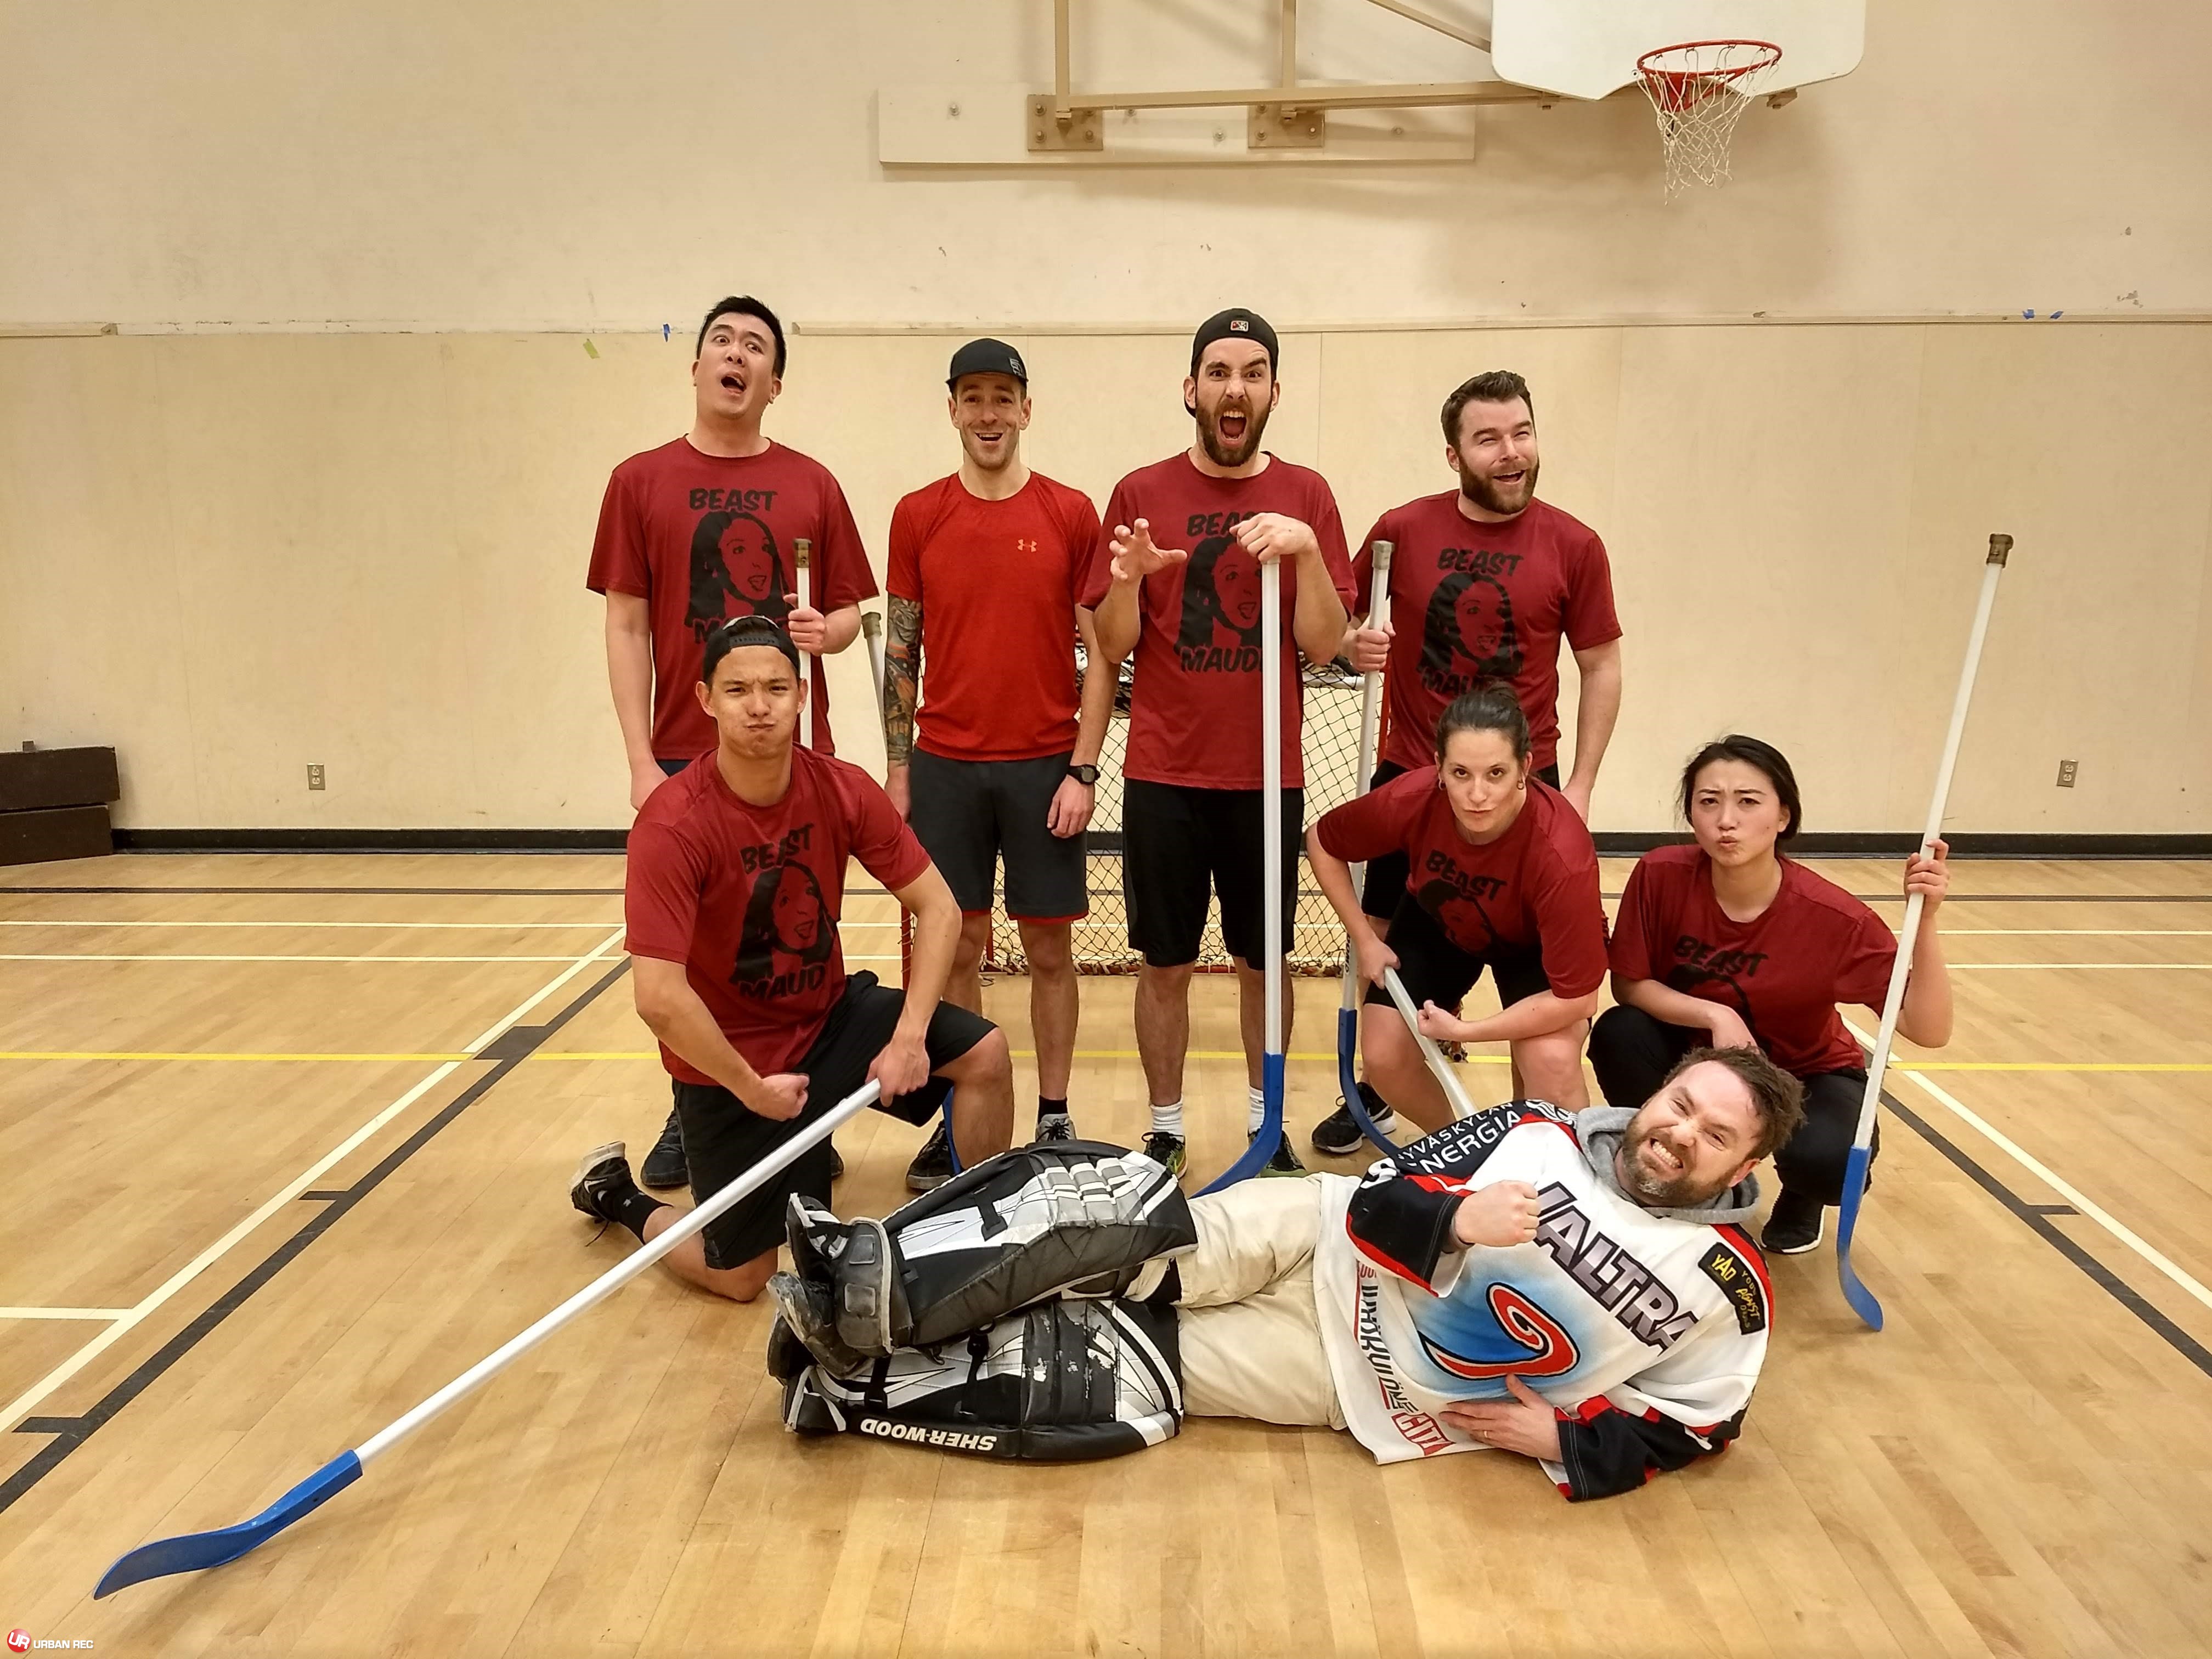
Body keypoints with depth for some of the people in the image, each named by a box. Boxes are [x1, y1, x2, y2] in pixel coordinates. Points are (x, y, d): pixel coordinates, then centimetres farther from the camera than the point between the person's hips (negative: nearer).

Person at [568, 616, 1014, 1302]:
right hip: (729, 1061, -4)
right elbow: (660, 998, -32)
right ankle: (616, 1193, 30)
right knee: (742, 1278, 2)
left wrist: (909, 1036, -17)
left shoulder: (842, 789, -13)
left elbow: (937, 907, -8)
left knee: (983, 1053, -11)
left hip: (831, 1013, 5)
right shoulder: (673, 825, -28)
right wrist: (751, 1089, -22)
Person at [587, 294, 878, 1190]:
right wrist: (640, 761, -5)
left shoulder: (812, 484, 6)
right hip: (684, 755, 0)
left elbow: (850, 610, 11)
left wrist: (827, 629, -14)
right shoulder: (640, 481, 4)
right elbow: (626, 626, 1)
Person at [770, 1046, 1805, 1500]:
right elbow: (1385, 1195, -3)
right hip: (1327, 1242, 2)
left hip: (1351, 1379, -2)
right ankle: (874, 1287, -22)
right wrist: (1452, 1218, -24)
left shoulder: (1724, 1294, -4)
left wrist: (1560, 1438, -12)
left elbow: (1684, 1430, 3)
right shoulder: (1540, 1135, -2)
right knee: (1126, 1231, -25)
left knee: (1116, 1382, -17)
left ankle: (857, 1387, -12)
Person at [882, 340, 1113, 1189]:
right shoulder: (916, 516, 5)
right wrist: (897, 766, 3)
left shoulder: (1072, 514, 0)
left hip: (1044, 764, -1)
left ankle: (1055, 1118, 17)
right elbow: (900, 652, 8)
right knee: (957, 946, 6)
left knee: (1049, 946, 5)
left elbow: (1100, 650, 0)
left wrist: (1083, 768, -6)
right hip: (944, 765, 1)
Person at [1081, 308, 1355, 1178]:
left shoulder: (1306, 495, 2)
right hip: (1164, 775, 0)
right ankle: (1164, 1130, 20)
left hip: (1268, 775, 1)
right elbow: (1113, 645, 0)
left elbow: (1323, 644, -4)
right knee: (1166, 962, 6)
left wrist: (1305, 550, -19)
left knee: (1263, 959, 11)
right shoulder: (1141, 493, 1)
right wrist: (1128, 580, -20)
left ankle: (1265, 1122, 28)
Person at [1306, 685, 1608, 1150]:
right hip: (1436, 923, 3)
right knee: (1383, 1057, -6)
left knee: (1551, 1059, -26)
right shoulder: (1410, 800, -33)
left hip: (1532, 944, -3)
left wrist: (1465, 1031, -30)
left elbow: (1575, 999, -33)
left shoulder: (1562, 856, -41)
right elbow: (1322, 843, -11)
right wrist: (1365, 939, -10)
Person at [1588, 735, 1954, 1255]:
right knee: (1618, 1035, -28)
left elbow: (1928, 1031, -27)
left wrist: (1925, 919, -40)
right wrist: (1715, 1015, -29)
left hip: (1804, 1075, -2)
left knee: (1826, 1159, -33)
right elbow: (1629, 984, -13)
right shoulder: (1661, 876, -22)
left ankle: (1800, 1196, 9)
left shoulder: (1833, 916, -27)